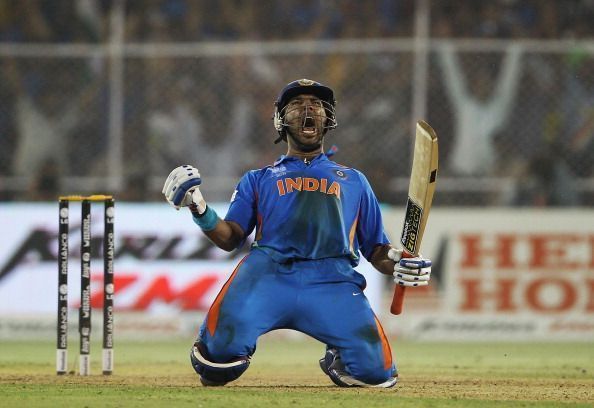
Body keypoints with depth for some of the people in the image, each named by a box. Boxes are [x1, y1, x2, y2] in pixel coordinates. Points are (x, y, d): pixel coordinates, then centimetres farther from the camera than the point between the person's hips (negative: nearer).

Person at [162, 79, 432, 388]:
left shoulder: (353, 180, 32)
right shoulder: (258, 179, 28)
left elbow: (375, 249, 25)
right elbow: (229, 239, 14)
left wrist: (397, 264, 2)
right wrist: (199, 210, -5)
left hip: (333, 281, 1)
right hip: (269, 272, -1)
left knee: (375, 371, -20)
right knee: (222, 349, -30)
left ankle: (338, 360, 15)